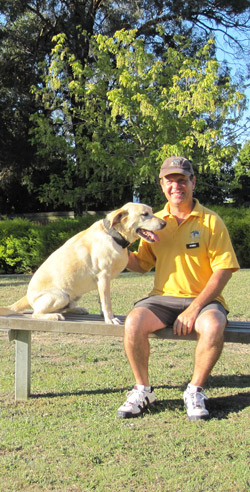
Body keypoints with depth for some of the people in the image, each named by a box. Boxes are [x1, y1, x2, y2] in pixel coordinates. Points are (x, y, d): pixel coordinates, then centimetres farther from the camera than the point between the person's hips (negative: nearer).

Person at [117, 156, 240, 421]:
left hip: (203, 299, -2)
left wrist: (195, 308, -16)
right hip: (163, 297, 3)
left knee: (212, 327, -35)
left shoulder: (210, 221, 0)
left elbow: (223, 270, -6)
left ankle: (195, 391, -10)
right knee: (133, 323, -27)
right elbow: (141, 265, 16)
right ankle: (142, 390, -4)